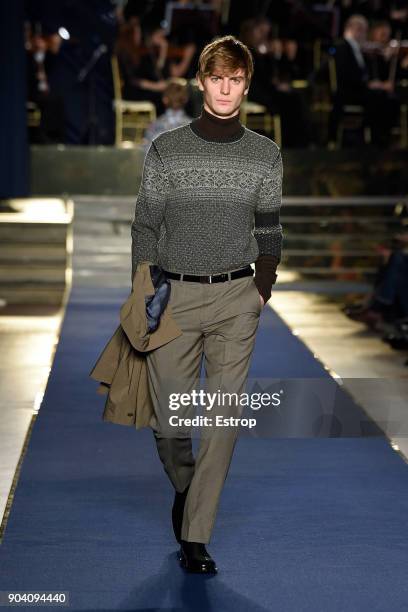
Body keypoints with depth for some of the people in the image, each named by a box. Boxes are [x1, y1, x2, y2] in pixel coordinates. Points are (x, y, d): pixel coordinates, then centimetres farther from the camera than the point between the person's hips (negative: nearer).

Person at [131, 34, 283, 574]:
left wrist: (263, 291, 1)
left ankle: (195, 538, 2)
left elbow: (269, 230, 12)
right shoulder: (166, 149, 3)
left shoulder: (266, 154, 6)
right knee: (168, 417, 1)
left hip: (236, 297, 0)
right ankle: (184, 486, 33)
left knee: (223, 418, -4)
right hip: (174, 293, 0)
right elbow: (145, 226, 5)